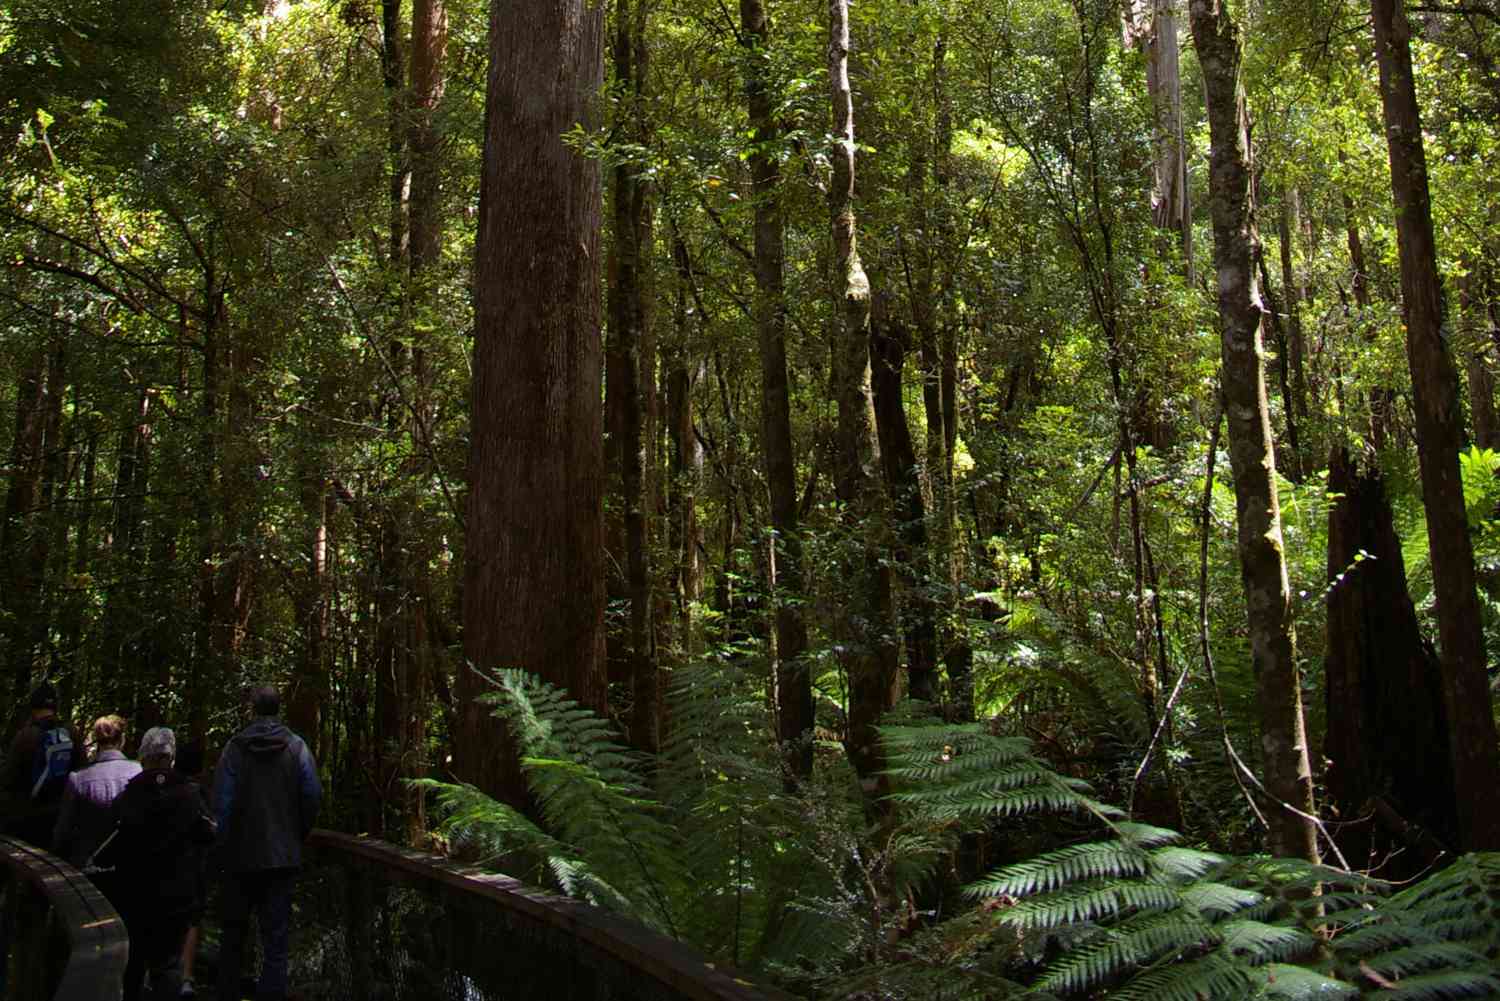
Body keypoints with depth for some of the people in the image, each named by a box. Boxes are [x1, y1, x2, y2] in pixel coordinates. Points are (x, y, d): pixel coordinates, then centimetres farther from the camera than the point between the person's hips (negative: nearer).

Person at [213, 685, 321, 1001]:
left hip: (241, 855, 0)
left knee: (233, 931, 18)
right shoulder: (297, 747, -5)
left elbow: (221, 803, -9)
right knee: (276, 934, 4)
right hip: (283, 857, 0)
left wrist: (219, 848, 1)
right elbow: (312, 797, -6)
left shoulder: (235, 749, -7)